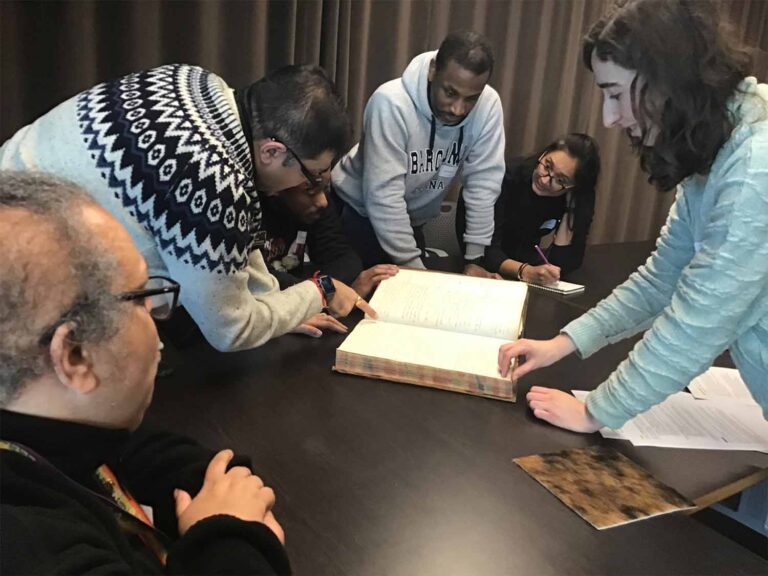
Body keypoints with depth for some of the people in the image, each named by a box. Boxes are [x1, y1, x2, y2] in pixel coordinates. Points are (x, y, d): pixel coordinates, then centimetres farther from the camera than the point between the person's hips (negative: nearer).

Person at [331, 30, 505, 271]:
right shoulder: (391, 103, -33)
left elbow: (484, 181, -15)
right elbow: (384, 195, -33)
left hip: (411, 220, 4)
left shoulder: (488, 105, -21)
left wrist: (475, 258, -16)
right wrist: (412, 266, -33)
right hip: (359, 211, -4)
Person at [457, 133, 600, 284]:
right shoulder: (510, 176, -29)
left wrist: (571, 208, -31)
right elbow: (486, 249, -33)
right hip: (483, 261, -2)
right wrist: (526, 271, -51)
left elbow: (562, 263, -24)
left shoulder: (580, 199, -21)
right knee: (475, 273, -32)